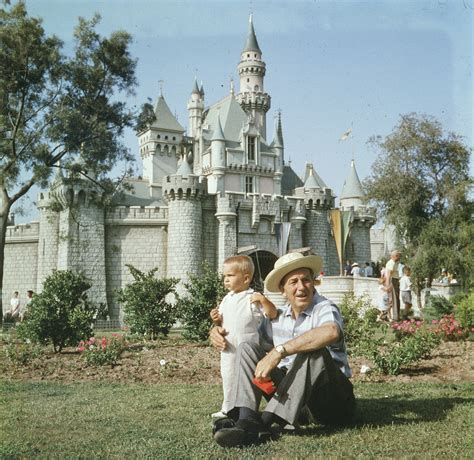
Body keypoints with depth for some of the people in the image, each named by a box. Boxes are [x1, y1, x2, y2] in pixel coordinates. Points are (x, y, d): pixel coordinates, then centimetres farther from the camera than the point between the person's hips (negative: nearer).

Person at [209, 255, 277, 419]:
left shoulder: (253, 298, -8)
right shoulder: (227, 299, 11)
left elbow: (272, 314, -13)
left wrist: (263, 299, -26)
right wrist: (216, 320, -4)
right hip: (228, 349, 6)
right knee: (228, 378, 16)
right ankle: (227, 409, 30)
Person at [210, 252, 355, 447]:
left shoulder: (324, 309, -12)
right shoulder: (277, 317, 7)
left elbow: (331, 332, -37)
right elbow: (260, 343, 20)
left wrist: (280, 351, -38)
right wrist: (221, 335, 1)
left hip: (333, 399, -5)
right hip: (293, 394, 6)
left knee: (314, 352, -34)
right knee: (248, 348, -4)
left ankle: (263, 422, -31)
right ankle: (247, 421, -25)